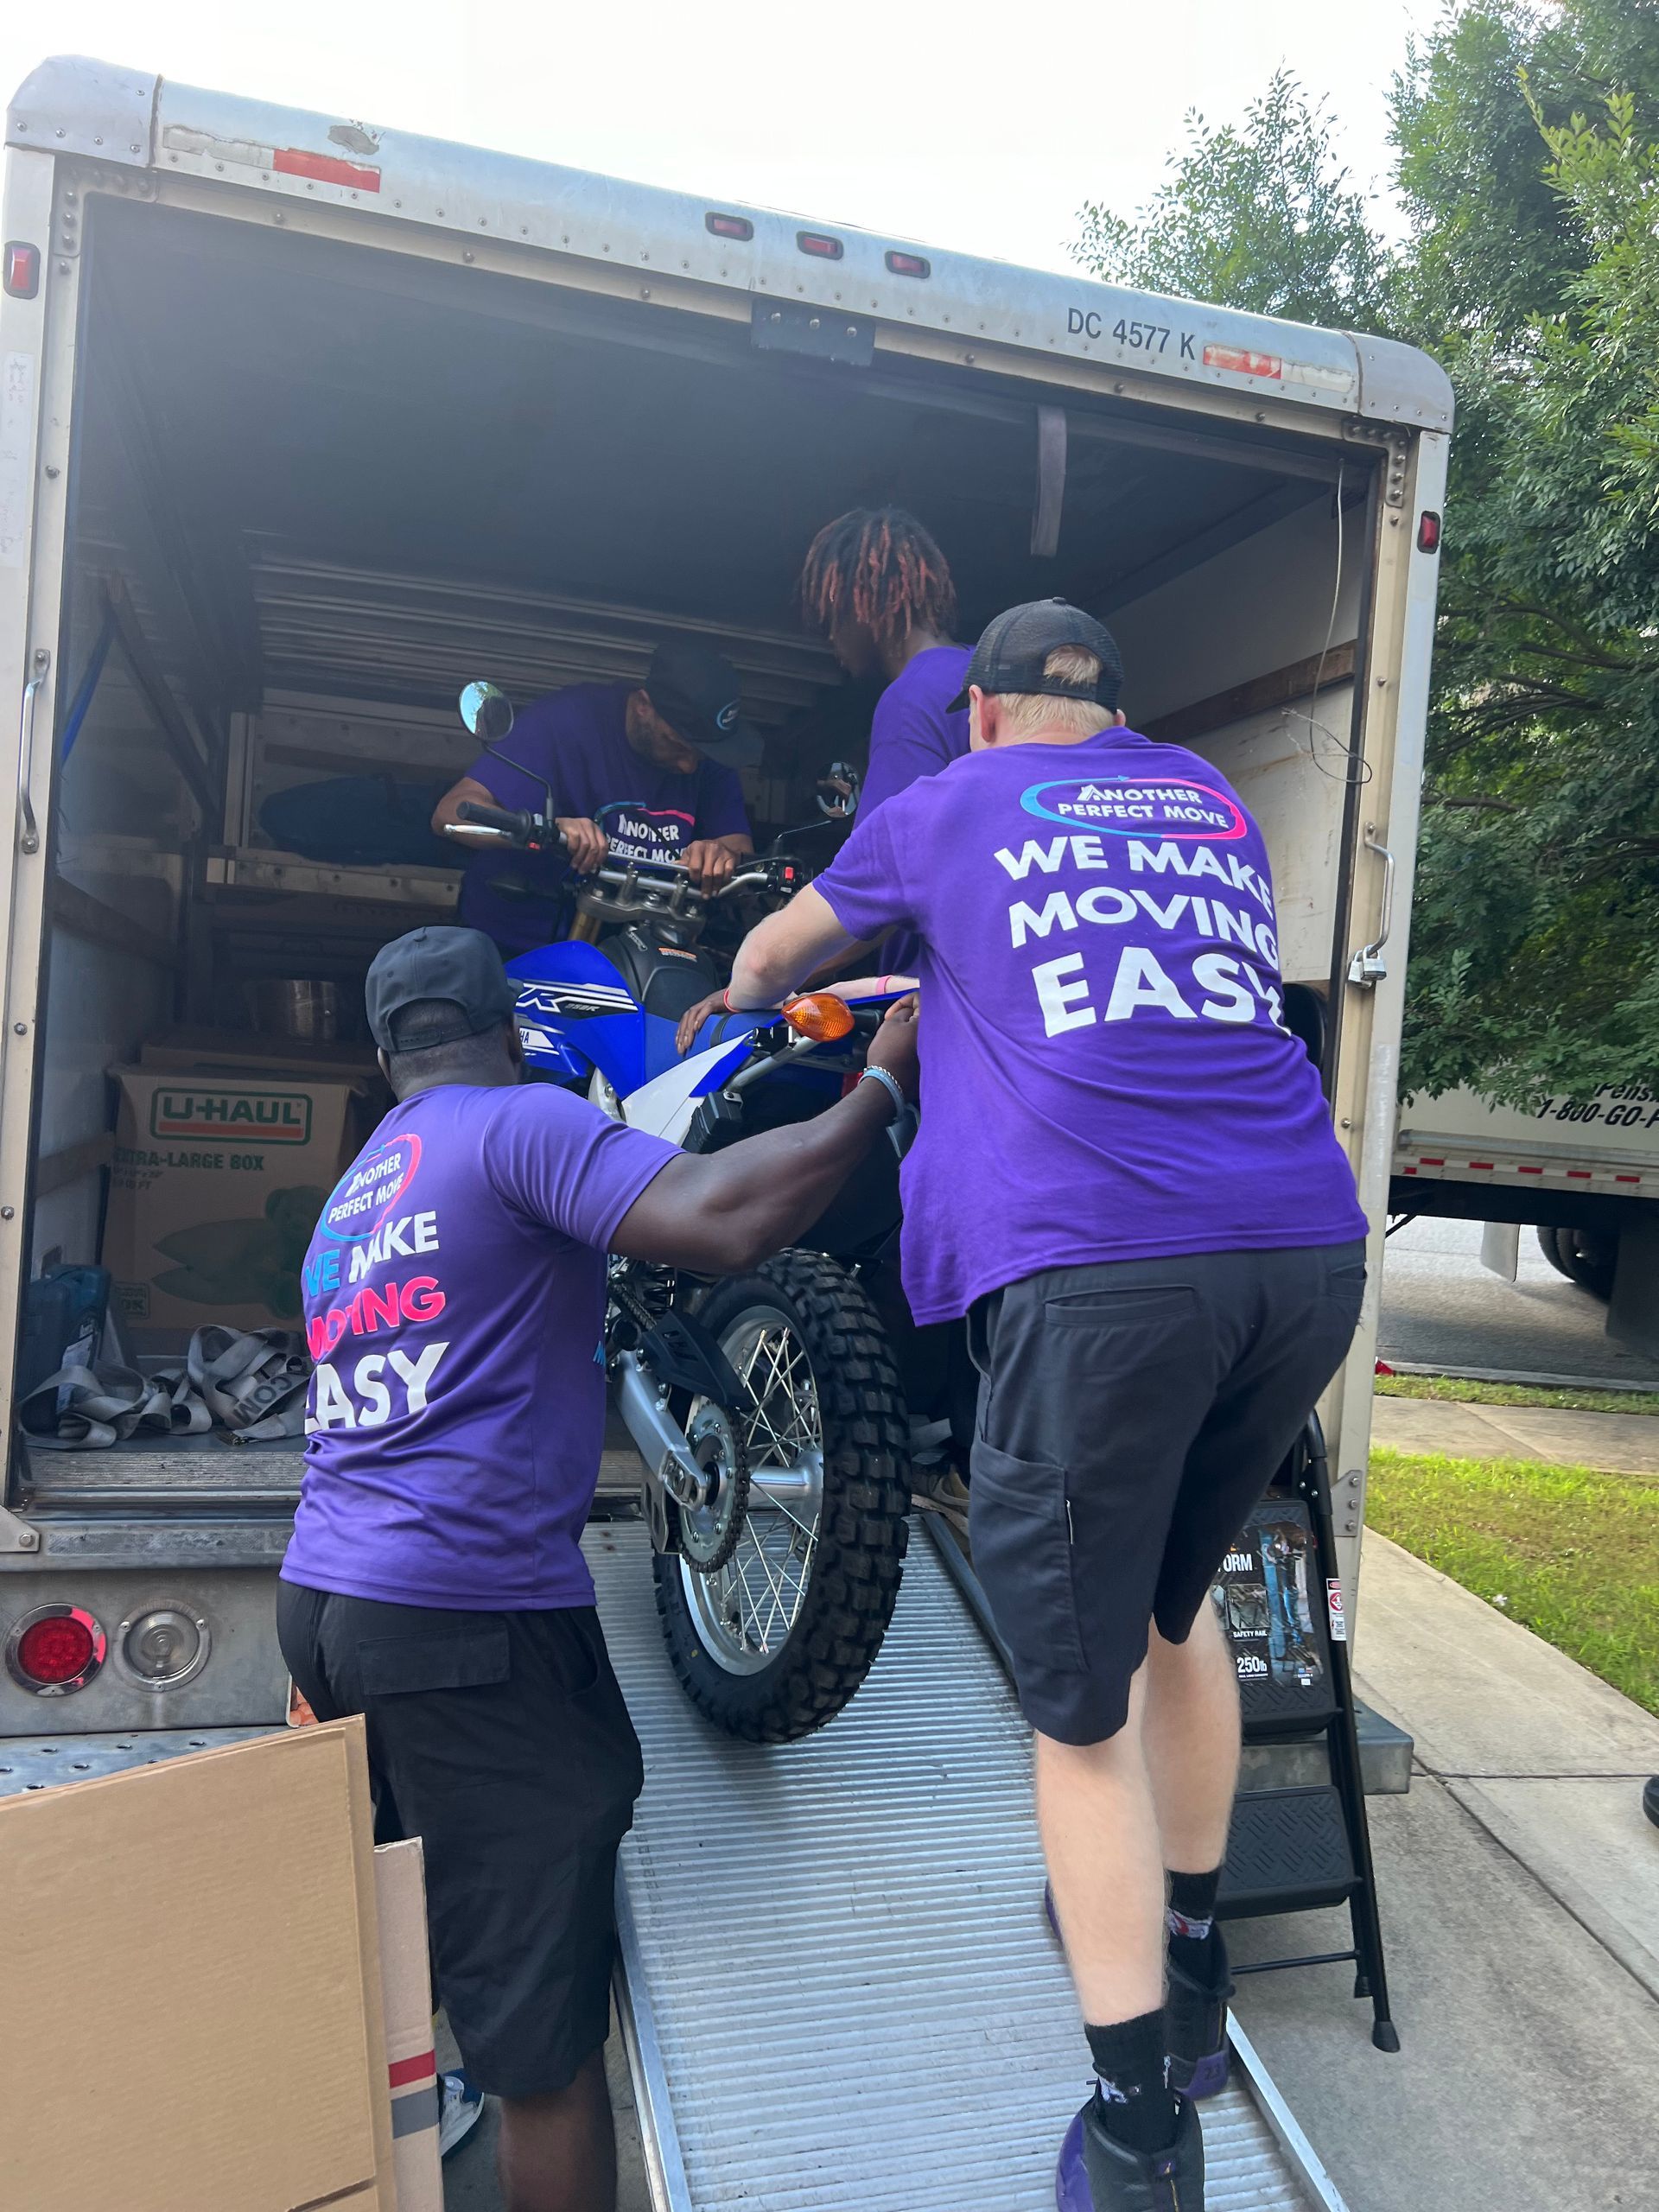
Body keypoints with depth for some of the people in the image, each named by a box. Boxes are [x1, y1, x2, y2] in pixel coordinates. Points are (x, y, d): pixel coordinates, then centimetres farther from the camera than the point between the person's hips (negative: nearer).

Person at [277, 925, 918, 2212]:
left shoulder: (351, 1193, 20)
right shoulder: (517, 1122, -6)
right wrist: (885, 1081, -13)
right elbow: (723, 1221, -23)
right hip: (472, 1614, -9)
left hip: (323, 1599, 9)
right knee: (541, 2030, 1)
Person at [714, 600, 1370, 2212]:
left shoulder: (946, 810, 16)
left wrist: (749, 991, 57)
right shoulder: (1220, 806, 26)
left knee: (1083, 1705, 7)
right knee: (1175, 1595, 25)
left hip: (1097, 1270, -5)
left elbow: (775, 954, 32)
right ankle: (1191, 1976, 40)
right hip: (1307, 1252, 6)